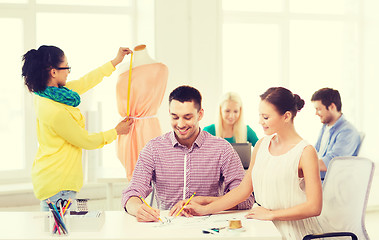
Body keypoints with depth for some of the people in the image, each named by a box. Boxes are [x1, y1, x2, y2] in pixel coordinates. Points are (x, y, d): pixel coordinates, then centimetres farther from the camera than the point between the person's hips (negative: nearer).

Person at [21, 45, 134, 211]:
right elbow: (87, 141, -12)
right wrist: (116, 132, 5)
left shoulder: (45, 94, 3)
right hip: (57, 185, -10)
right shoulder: (55, 112, -25)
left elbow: (84, 83, 17)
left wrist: (115, 62, 24)